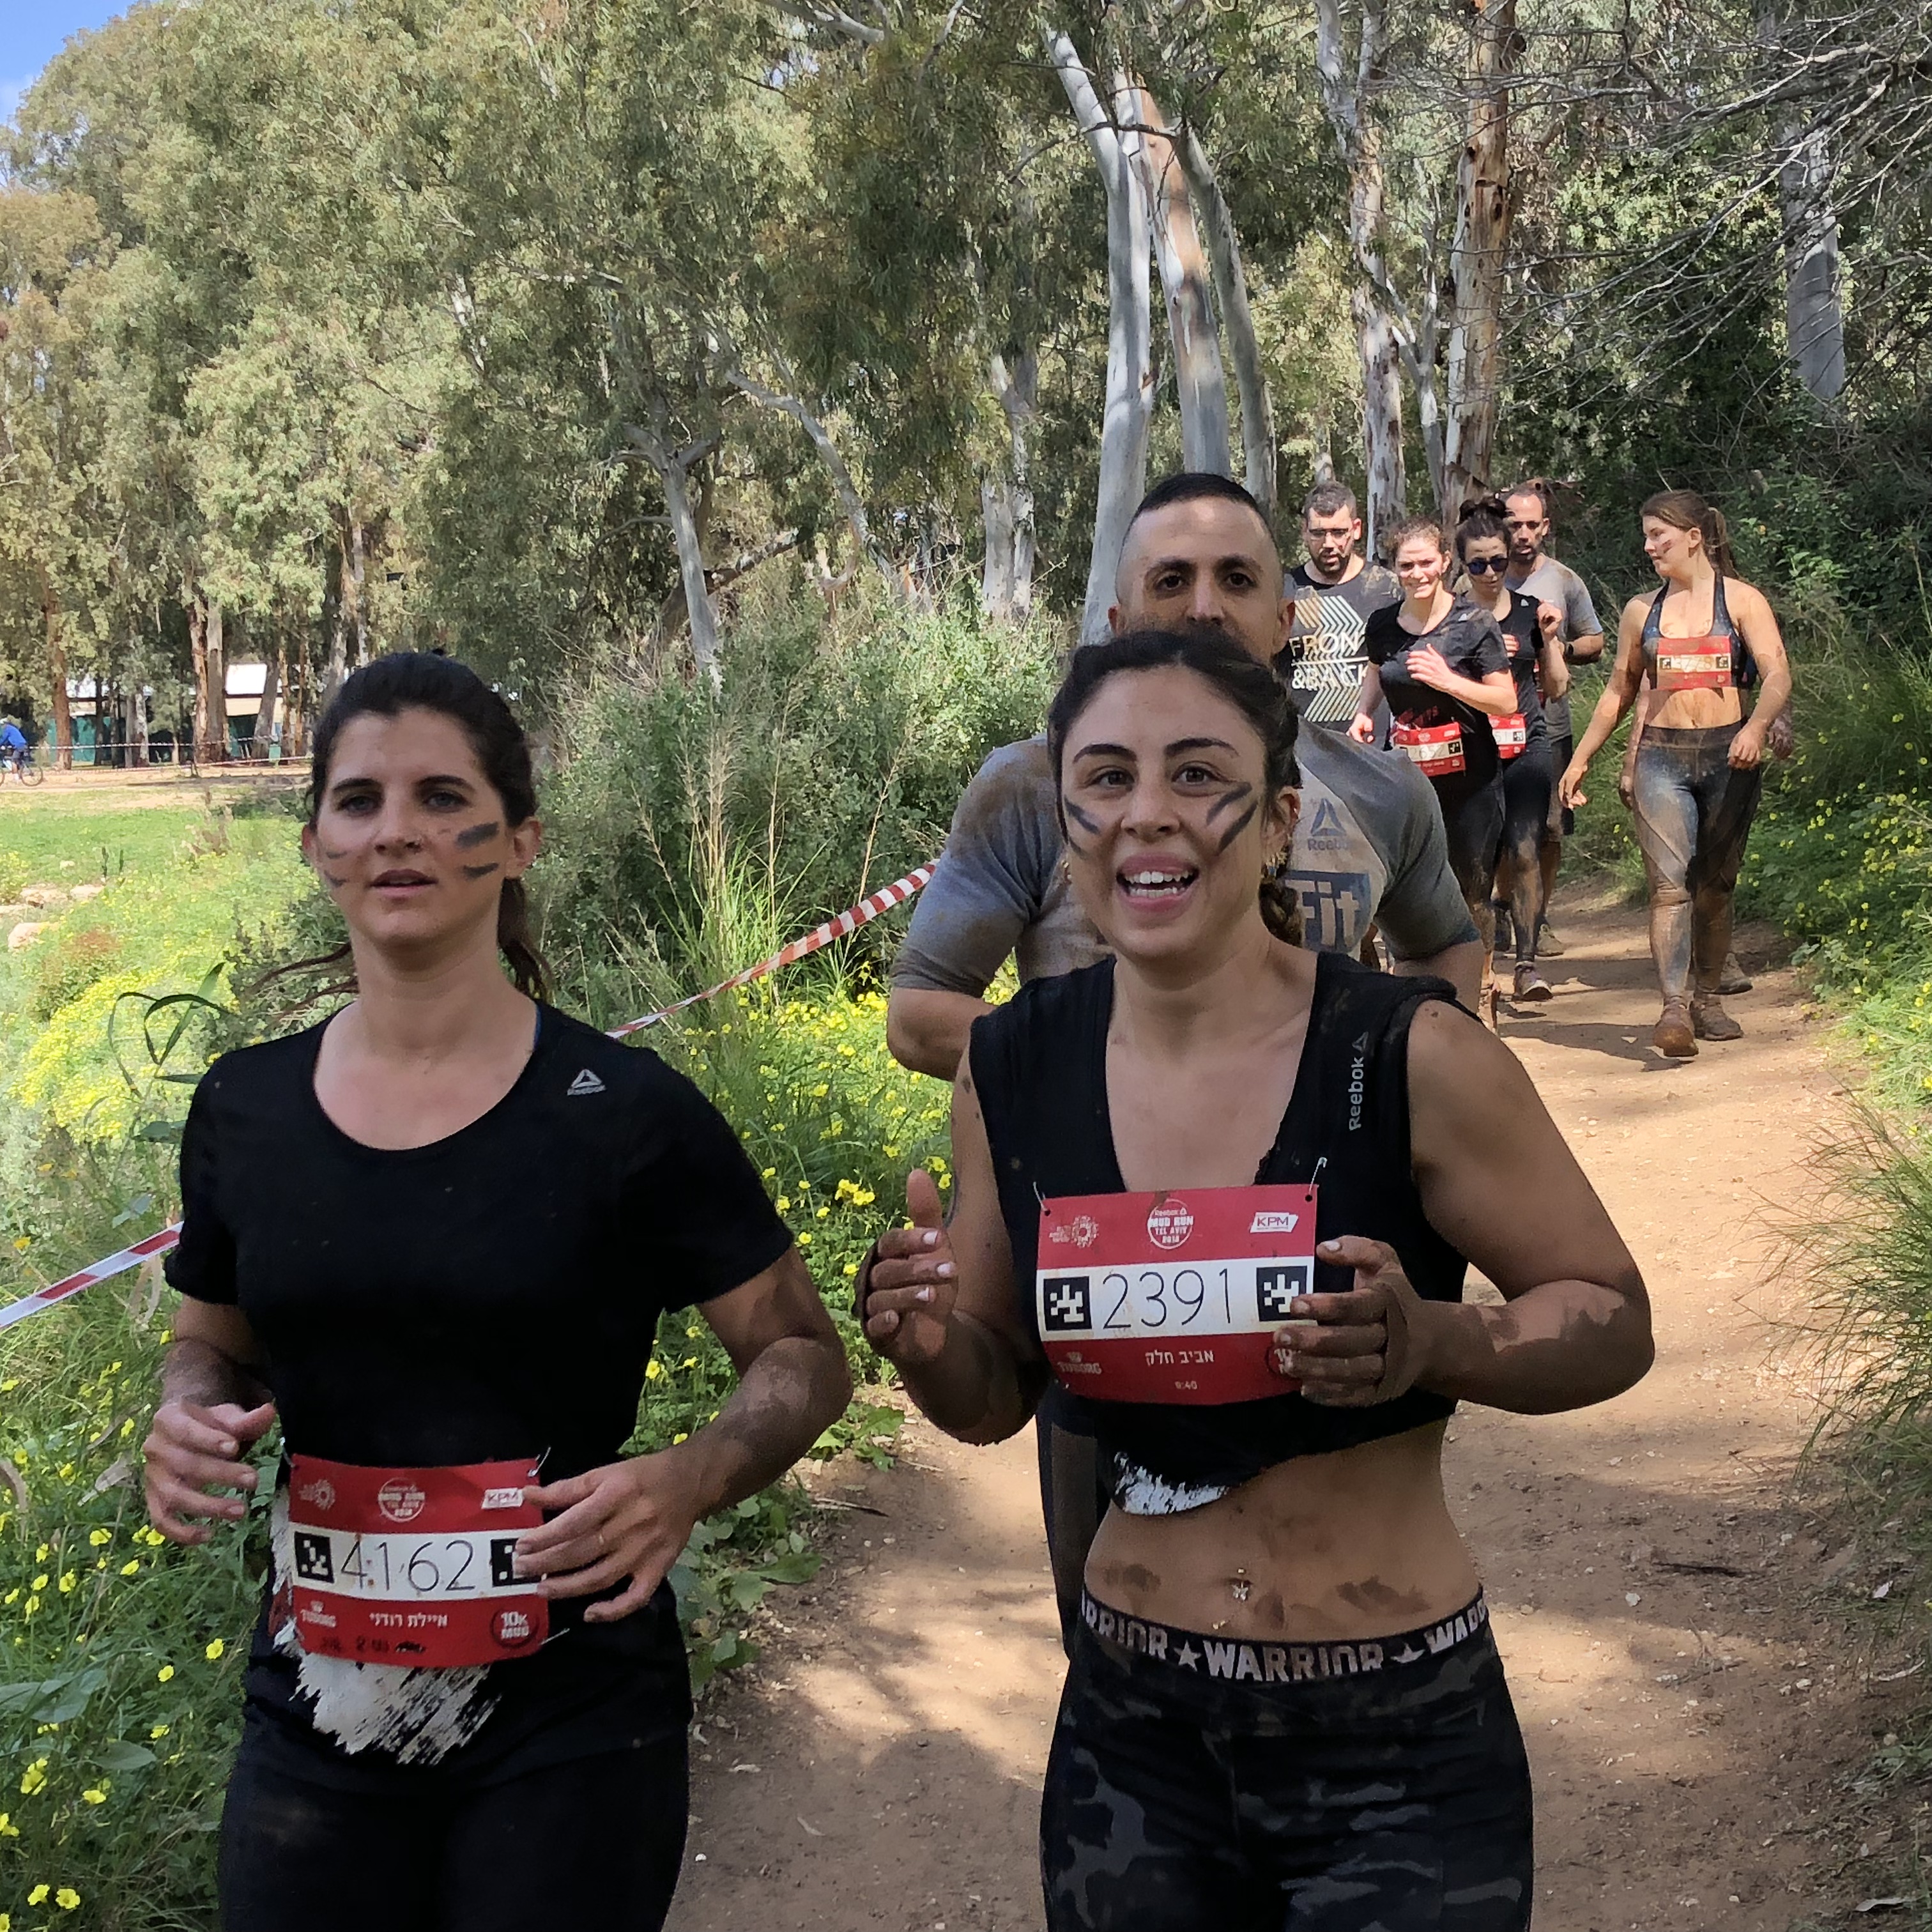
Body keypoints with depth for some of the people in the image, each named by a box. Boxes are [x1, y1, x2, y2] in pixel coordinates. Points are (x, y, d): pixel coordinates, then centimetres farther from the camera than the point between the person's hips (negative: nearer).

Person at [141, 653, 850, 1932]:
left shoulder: (624, 1112, -11)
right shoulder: (245, 1109, 0)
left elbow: (804, 1355, -3)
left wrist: (690, 1479, -21)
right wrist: (188, 1418, -6)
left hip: (571, 1728, -3)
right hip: (318, 1717, 3)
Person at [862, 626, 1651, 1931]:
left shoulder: (1410, 1055, -16)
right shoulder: (1014, 1070, -4)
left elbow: (1614, 1321, -5)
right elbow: (999, 1397, 7)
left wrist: (1433, 1343, -24)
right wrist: (931, 1344, -15)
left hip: (1398, 1749, -3)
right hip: (1131, 1733, 4)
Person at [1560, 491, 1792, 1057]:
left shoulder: (1741, 600, 2)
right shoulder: (1641, 612, 12)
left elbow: (1778, 676, -8)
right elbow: (1619, 691, 20)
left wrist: (1756, 727, -27)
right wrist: (1581, 759, 17)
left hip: (1728, 756, -1)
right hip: (1662, 756, 1)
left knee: (1715, 885, 8)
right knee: (1670, 883, -12)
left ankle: (1706, 996, 23)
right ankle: (1674, 1008, -22)